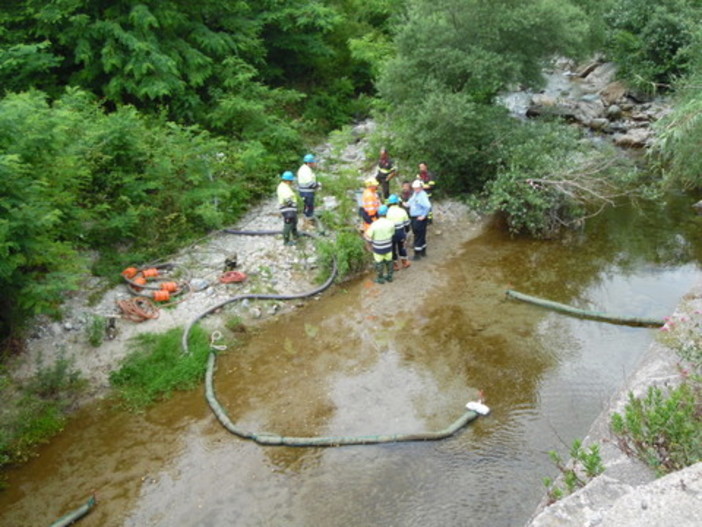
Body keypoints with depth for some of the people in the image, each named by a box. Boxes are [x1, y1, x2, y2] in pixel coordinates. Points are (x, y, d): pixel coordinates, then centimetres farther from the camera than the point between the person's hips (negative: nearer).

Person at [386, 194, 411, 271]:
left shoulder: (387, 212, -16)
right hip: (401, 233, 3)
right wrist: (406, 232, 19)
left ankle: (395, 264, 22)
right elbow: (406, 223, 3)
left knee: (393, 249, 13)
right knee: (401, 247, 23)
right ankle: (405, 262, 33)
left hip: (391, 234, -3)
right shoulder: (402, 211, -6)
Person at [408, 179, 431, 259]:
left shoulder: (423, 195, -20)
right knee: (421, 236, 19)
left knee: (418, 237, -2)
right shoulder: (415, 193, 8)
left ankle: (417, 254, 6)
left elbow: (428, 206, -31)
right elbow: (411, 203, 26)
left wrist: (423, 216, -25)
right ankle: (423, 252, 32)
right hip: (413, 218, 9)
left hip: (420, 219, -9)